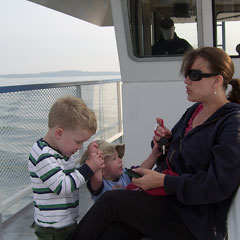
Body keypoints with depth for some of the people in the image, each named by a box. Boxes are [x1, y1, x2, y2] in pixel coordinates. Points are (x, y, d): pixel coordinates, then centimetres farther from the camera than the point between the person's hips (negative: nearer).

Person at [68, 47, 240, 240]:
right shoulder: (195, 110, 12)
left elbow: (219, 185, -21)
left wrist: (162, 180, -19)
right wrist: (166, 139, 3)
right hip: (167, 198, 7)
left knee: (111, 201, -18)